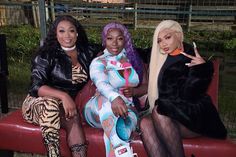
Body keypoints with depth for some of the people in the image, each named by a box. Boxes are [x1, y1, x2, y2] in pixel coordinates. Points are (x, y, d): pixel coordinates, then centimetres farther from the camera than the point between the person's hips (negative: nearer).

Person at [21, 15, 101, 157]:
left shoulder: (87, 52, 6)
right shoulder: (46, 55, -7)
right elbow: (36, 87, -18)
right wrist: (63, 95, -35)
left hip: (71, 104, 3)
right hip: (39, 103, -2)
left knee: (73, 117, -33)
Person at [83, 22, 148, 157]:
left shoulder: (134, 59, 10)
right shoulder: (98, 62, -4)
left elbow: (146, 86, 13)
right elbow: (101, 83, -27)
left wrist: (134, 91, -11)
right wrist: (114, 97, -50)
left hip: (127, 108, 2)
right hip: (100, 110, -2)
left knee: (123, 125, -37)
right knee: (109, 101, -40)